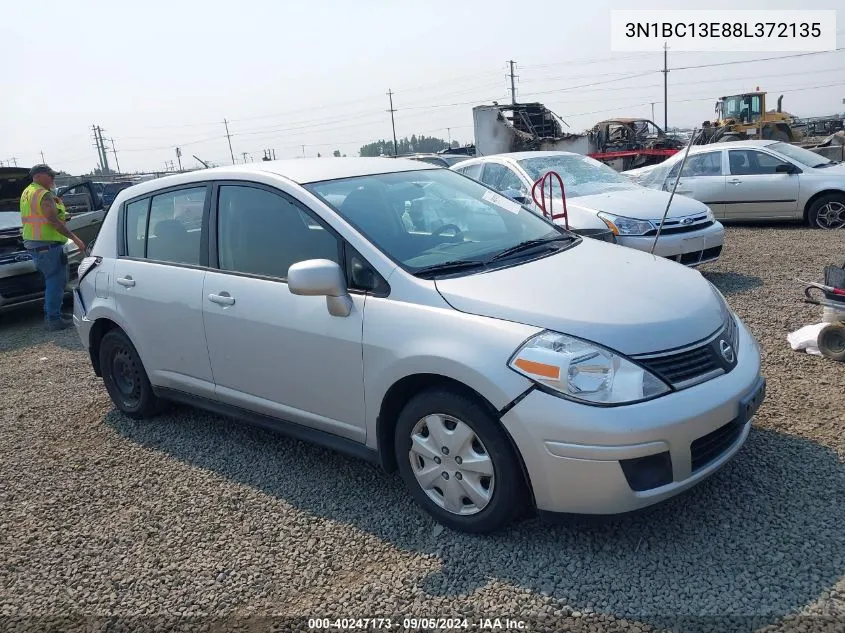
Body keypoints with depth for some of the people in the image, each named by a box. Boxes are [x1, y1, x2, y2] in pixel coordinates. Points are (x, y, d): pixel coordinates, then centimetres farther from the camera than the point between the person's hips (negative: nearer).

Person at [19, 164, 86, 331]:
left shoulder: (27, 192, 18)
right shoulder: (43, 194, -15)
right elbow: (53, 221, -22)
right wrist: (74, 238, -21)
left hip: (33, 244, 10)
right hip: (47, 244, -10)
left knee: (52, 281, 19)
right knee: (56, 281, -4)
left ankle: (50, 314, 26)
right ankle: (54, 320, -1)